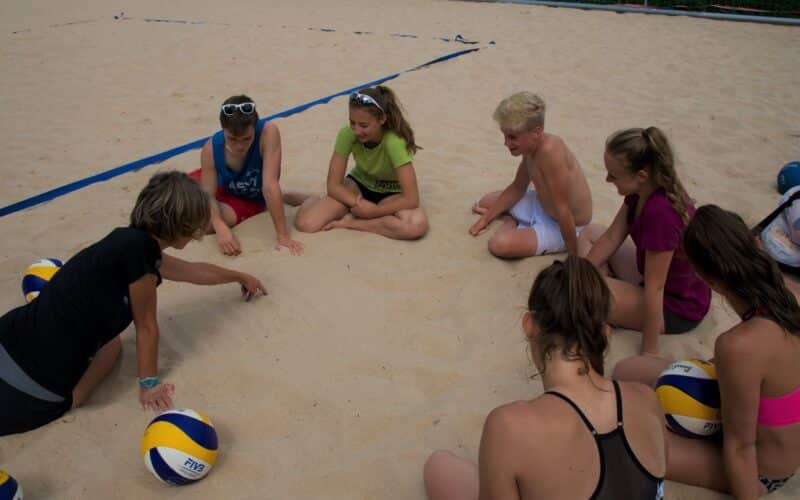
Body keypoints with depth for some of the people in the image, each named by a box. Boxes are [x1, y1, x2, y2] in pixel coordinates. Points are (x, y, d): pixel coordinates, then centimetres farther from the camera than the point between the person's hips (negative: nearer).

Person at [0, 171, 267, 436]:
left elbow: (197, 271, 27)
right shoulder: (138, 247, -19)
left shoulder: (136, 244, 8)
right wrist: (149, 383, 5)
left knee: (110, 343, 27)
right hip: (33, 373, -10)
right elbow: (146, 326, -7)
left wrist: (241, 276, 43)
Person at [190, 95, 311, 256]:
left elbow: (270, 185, -43)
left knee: (205, 223, -25)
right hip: (222, 187, 3)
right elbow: (208, 195, -26)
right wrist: (221, 228, -46)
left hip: (252, 198, -3)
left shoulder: (269, 132, -40)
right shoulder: (210, 149, -31)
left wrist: (283, 235, -44)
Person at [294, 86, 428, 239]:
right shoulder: (347, 134, -23)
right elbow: (333, 185, -16)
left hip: (391, 194, -2)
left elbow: (411, 199, -32)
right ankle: (313, 200, 14)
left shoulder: (394, 142, -33)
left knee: (417, 225, -37)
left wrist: (373, 211, -27)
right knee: (305, 223, -22)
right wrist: (359, 204, -29)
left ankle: (350, 222, -19)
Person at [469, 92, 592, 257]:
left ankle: (510, 223, 1)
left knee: (499, 244, -27)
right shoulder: (531, 146, -9)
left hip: (560, 227, -8)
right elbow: (517, 188, 6)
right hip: (541, 206, 8)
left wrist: (574, 256, -27)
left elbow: (563, 210, -34)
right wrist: (486, 218, 4)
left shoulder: (549, 151, -38)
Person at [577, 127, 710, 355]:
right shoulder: (643, 189, -10)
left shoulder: (660, 212, -36)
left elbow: (654, 288, -30)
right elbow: (611, 238, -1)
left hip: (676, 307, -9)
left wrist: (648, 351, -22)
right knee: (589, 234, 12)